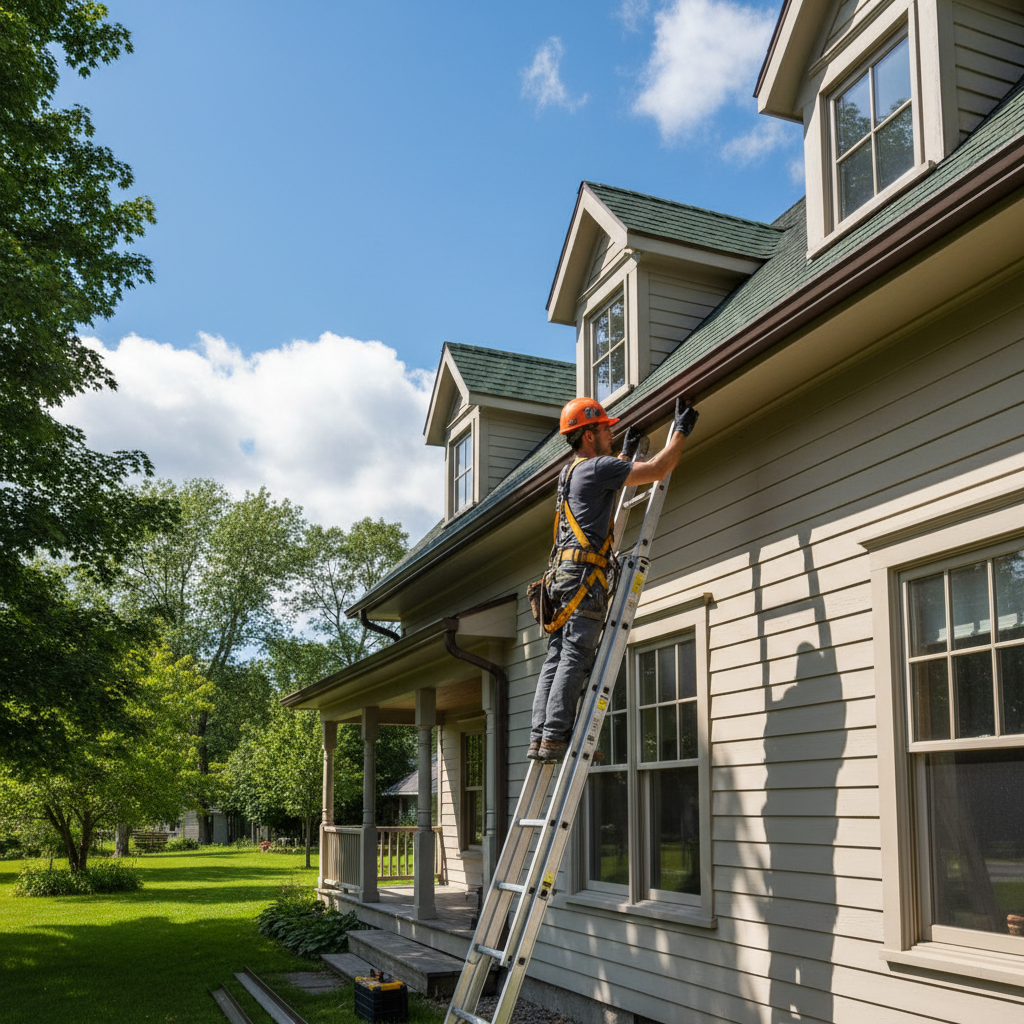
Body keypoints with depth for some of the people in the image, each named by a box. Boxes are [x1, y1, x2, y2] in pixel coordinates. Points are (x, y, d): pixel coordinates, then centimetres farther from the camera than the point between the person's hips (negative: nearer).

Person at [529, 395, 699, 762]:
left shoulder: (569, 474, 23)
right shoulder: (597, 467, -4)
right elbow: (657, 470, -5)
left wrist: (625, 454, 52)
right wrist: (681, 430, 7)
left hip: (563, 574, 9)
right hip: (584, 574, -9)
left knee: (557, 658, 4)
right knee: (575, 659, -12)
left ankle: (540, 737, 1)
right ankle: (555, 737, -16)